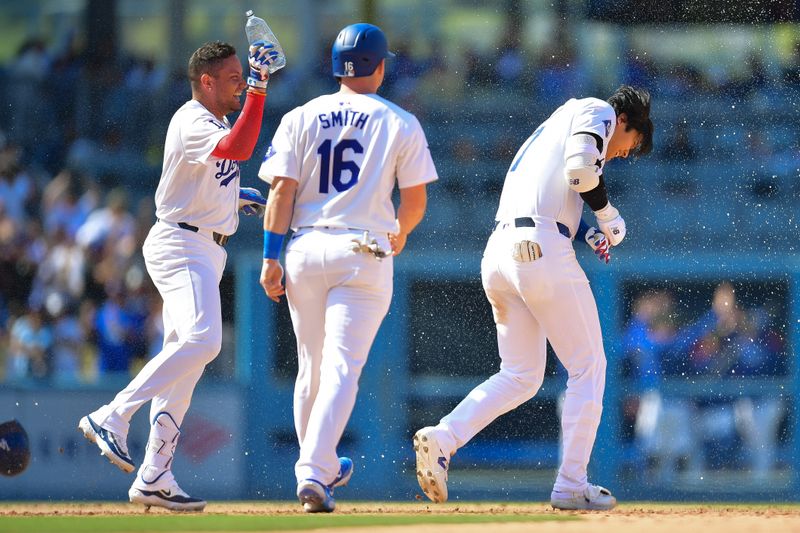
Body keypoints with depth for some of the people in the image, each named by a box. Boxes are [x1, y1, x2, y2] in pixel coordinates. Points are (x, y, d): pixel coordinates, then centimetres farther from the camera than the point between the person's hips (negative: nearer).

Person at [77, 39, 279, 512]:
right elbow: (235, 150, -35)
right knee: (201, 340, -29)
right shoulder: (193, 123, -15)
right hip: (180, 246, -10)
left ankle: (154, 479, 6)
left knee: (184, 365, 7)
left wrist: (233, 196, 16)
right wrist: (259, 91, -38)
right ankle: (112, 417, -26)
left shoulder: (216, 122, 17)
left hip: (207, 252, 10)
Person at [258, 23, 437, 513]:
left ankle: (322, 468, 27)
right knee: (341, 369, -8)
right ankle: (314, 473, -23)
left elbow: (283, 190, -1)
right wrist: (400, 233, 24)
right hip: (364, 253, -3)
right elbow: (416, 200, 3)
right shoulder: (401, 124, 2)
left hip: (306, 250, 3)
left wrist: (271, 257, -1)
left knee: (312, 367, 16)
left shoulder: (301, 119, 7)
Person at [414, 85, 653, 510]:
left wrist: (588, 232, 13)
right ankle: (571, 485, 1)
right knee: (588, 366, 3)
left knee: (520, 376, 14)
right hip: (541, 249, -8)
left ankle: (442, 438, -6)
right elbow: (581, 166, -15)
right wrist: (607, 214, 1)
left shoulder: (555, 124, 32)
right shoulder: (596, 110, 5)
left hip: (497, 252, 8)